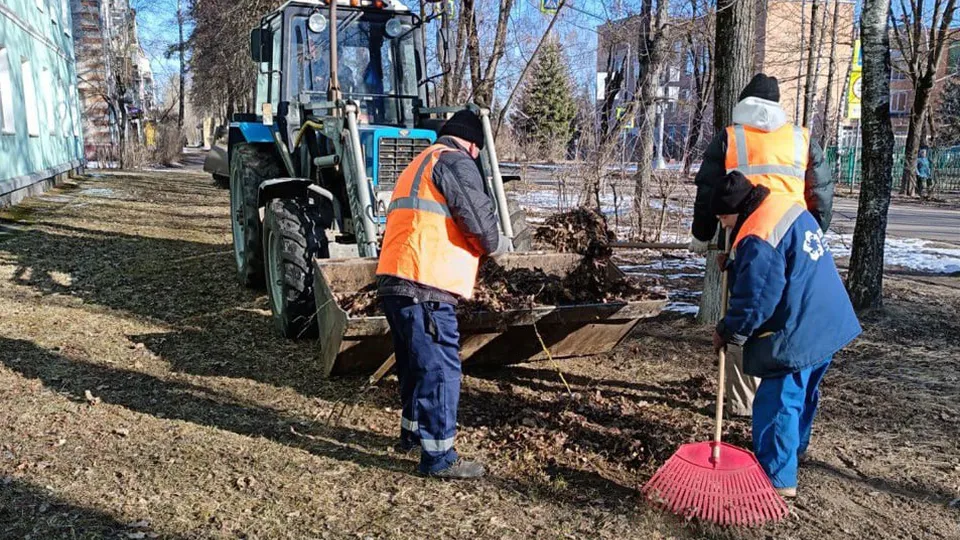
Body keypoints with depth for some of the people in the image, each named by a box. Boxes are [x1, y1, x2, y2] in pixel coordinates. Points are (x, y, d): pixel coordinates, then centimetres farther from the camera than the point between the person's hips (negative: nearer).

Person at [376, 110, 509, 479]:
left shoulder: (417, 165, 28)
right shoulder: (456, 162, -3)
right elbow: (479, 219, -12)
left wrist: (482, 246, 28)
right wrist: (498, 246, 8)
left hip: (393, 281, 10)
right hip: (424, 286, -10)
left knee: (415, 364, 22)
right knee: (440, 369, -3)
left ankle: (413, 434, 36)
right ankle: (439, 458, 3)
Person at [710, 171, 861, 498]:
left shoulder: (757, 242, -23)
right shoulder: (792, 208, 8)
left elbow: (753, 303, -21)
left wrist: (727, 333, -5)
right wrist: (734, 262, 16)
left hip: (797, 335, -11)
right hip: (830, 323, 11)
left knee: (777, 402, -2)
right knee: (803, 392, 26)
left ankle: (778, 479, 5)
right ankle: (795, 449, 45)